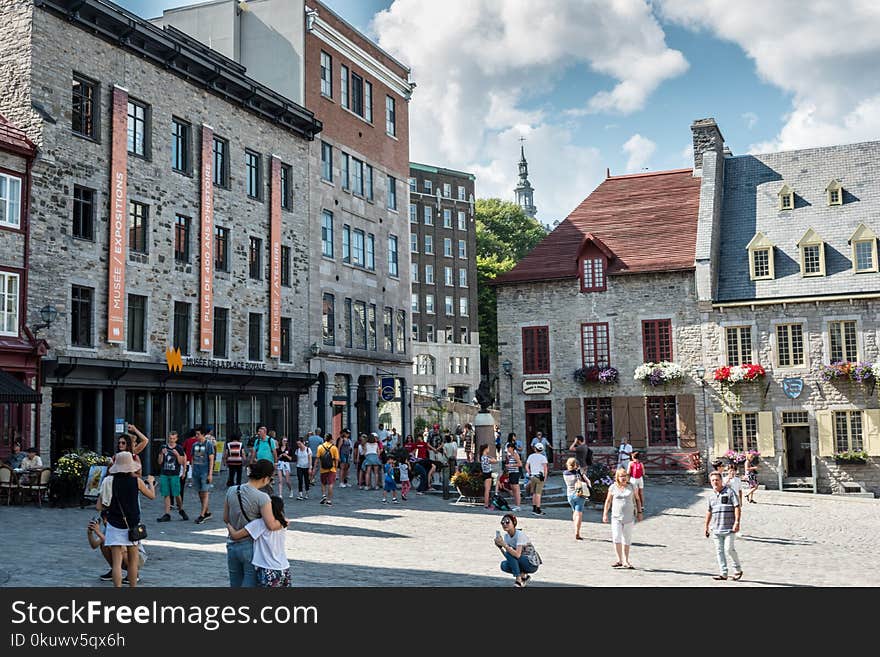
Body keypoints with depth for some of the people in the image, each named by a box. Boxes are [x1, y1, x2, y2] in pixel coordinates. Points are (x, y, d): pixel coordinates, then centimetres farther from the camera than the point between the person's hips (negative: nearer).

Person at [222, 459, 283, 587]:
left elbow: (226, 519, 9)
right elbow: (271, 525, -21)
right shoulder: (262, 497, -17)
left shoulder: (231, 491, 1)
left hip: (232, 546, 6)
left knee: (235, 584, 16)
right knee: (250, 584, 2)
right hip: (251, 548, -6)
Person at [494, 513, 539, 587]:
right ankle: (523, 575, 4)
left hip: (532, 564, -7)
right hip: (522, 563, 7)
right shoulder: (506, 536, 1)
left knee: (509, 553, -24)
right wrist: (500, 547, -14)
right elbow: (507, 556, 0)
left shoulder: (519, 535, -22)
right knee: (504, 565, -16)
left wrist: (504, 545, -35)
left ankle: (518, 580, -17)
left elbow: (517, 555, -34)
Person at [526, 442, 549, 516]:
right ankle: (538, 510, -5)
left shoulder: (530, 456, 7)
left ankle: (534, 508, 18)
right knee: (538, 493, -5)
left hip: (532, 476, 5)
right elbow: (545, 468, -14)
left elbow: (526, 467, 9)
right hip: (539, 476, -4)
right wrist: (545, 476, -4)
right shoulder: (543, 457, -7)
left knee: (534, 493, 14)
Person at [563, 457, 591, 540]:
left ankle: (576, 532, 28)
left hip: (570, 495, 4)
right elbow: (588, 481, -9)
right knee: (579, 514, -3)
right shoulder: (579, 473, -12)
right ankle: (577, 534, -9)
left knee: (575, 512, 22)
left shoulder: (565, 474, -2)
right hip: (579, 495, -4)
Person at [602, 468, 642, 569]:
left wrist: (639, 512, 8)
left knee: (627, 540, 6)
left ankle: (626, 561, 15)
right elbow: (608, 501, 10)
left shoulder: (631, 487, 4)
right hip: (616, 517, -1)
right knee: (616, 538, -10)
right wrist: (605, 514, 8)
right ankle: (619, 560, 1)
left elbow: (637, 500, 13)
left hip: (629, 517, 1)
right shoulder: (613, 488, 2)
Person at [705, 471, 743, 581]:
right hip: (716, 528, 6)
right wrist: (706, 525, 22)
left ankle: (738, 569, 8)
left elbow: (737, 507, -8)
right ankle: (723, 573, 10)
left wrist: (737, 522, -17)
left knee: (729, 548, -11)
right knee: (719, 551, 5)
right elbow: (709, 511, 23)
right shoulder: (711, 495, 14)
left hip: (729, 527, -6)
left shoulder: (729, 492, -3)